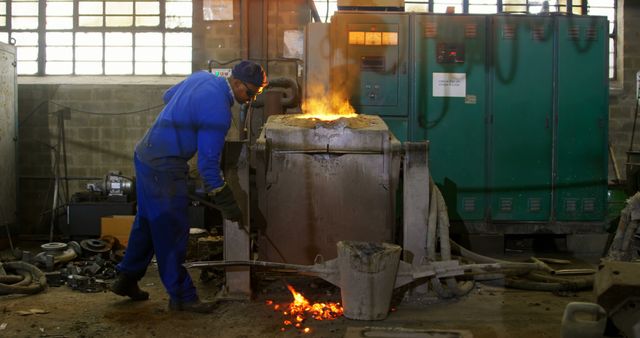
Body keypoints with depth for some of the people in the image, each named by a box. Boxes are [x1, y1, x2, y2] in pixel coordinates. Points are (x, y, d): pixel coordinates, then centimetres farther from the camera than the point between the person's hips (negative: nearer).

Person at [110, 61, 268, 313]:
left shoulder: (202, 77, 4)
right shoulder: (218, 111, -22)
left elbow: (168, 96, 22)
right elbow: (208, 162, -20)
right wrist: (224, 200, -13)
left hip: (146, 155, 10)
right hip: (164, 168, -10)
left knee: (147, 222, 21)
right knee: (172, 231, 0)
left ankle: (126, 280, 33)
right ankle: (181, 296, 10)